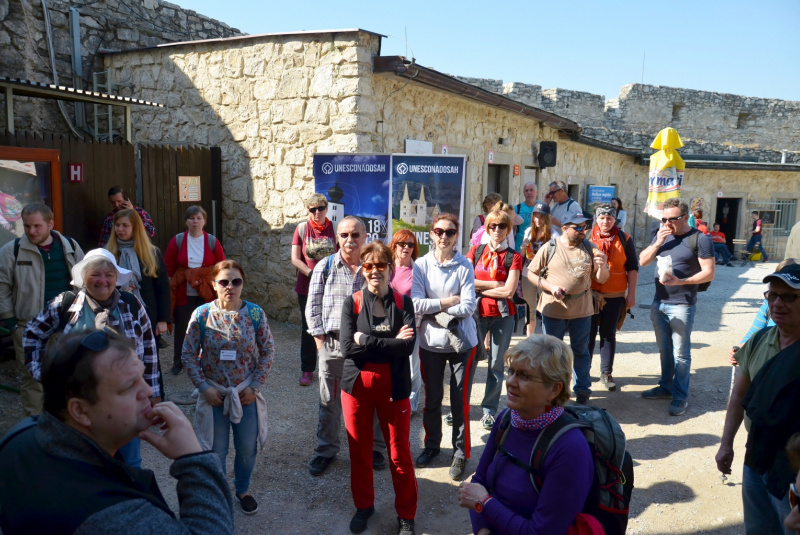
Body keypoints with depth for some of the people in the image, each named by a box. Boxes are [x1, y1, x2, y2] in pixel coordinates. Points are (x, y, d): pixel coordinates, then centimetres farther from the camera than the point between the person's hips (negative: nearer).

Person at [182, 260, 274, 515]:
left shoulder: (255, 313, -10)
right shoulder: (202, 314, -12)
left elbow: (268, 351, -3)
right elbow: (188, 354, -6)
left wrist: (255, 386, -8)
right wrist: (204, 387, -11)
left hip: (246, 394, 1)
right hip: (214, 395, -1)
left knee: (247, 449, 15)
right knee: (216, 451, 14)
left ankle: (243, 489, 43)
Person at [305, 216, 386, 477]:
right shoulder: (325, 267, 0)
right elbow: (313, 307, 3)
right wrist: (320, 340, -2)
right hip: (332, 344, 0)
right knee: (329, 401, 11)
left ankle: (374, 447, 31)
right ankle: (326, 449, 30)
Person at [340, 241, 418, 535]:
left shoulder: (403, 302, -3)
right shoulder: (352, 303, -4)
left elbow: (408, 345, -16)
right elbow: (347, 348, -15)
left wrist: (366, 340, -17)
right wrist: (391, 342, -16)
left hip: (394, 387, -1)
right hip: (357, 386, 1)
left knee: (400, 453, 7)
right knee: (359, 450, 15)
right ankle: (363, 505, 38)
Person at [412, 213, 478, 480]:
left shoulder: (464, 266, -7)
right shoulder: (422, 264, -4)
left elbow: (468, 308, -14)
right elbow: (416, 304, -13)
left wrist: (434, 309, -12)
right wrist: (449, 301, -14)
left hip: (462, 342, -2)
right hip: (430, 341, 2)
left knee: (460, 401, 5)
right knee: (432, 399, 14)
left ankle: (461, 451, 24)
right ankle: (432, 445, 35)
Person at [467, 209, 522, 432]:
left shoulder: (513, 257, 3)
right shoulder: (475, 251, 7)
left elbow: (509, 291, -8)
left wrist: (479, 286, -6)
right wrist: (496, 284, -8)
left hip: (503, 314, 0)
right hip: (477, 312, 0)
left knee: (496, 363, 5)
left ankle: (489, 409, 16)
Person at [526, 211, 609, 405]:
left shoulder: (590, 248, -1)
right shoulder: (549, 248, -6)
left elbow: (601, 279, 4)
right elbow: (531, 273, -1)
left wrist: (602, 267, -18)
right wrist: (550, 287, -15)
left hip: (582, 310, 1)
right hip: (553, 309, -1)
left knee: (581, 351, 13)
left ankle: (582, 391, 27)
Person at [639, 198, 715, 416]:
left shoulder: (700, 239, -10)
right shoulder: (662, 235, 8)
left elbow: (709, 273, -13)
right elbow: (642, 261, 6)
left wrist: (680, 281, -24)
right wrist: (657, 243, -9)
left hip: (681, 306, -6)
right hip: (658, 302, 6)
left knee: (680, 353, 1)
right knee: (664, 349, 16)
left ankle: (680, 397, 11)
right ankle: (666, 387, 29)